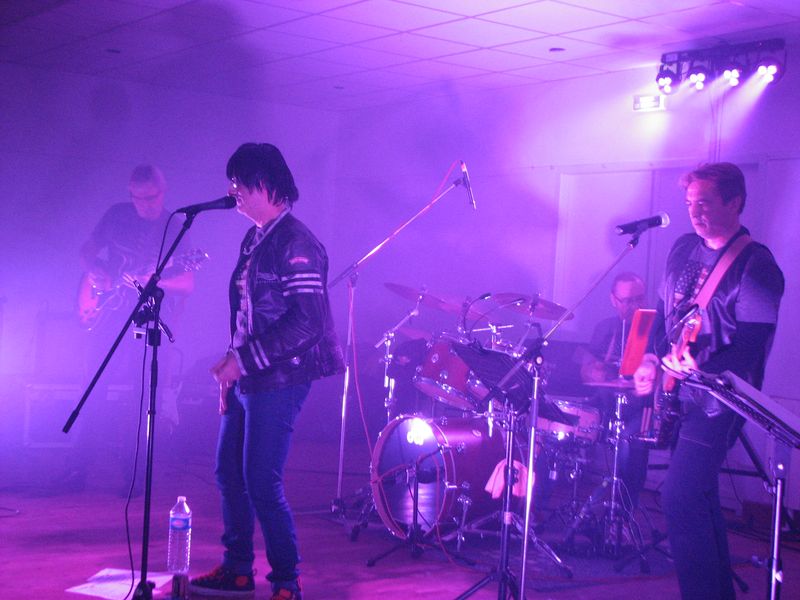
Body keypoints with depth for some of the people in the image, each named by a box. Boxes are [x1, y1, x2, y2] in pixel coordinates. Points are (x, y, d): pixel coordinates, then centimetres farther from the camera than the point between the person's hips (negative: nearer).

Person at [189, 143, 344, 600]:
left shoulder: (295, 244, -15)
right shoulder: (255, 240, 14)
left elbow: (306, 322, -22)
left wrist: (244, 360, -20)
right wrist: (233, 367, 14)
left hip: (279, 381, -10)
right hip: (248, 377, 10)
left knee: (261, 483, -6)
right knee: (229, 473, 15)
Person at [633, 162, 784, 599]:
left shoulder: (756, 265, -13)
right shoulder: (684, 248, 10)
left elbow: (751, 346, -19)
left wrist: (700, 366, -31)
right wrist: (653, 359, 6)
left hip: (717, 402, -8)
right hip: (678, 394, 8)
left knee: (679, 499, -15)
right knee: (699, 496, 16)